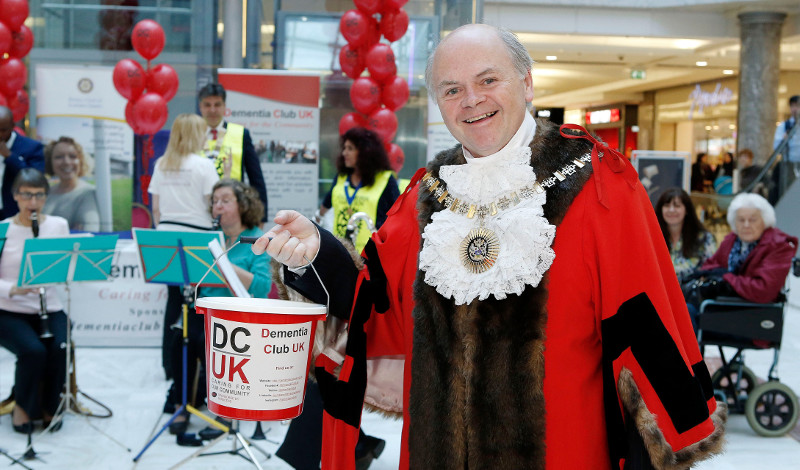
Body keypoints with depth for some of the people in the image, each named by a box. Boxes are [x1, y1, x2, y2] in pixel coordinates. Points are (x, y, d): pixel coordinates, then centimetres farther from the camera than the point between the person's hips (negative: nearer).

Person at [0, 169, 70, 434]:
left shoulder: (58, 226, 5)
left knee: (61, 349, -26)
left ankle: (50, 407, 1)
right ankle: (22, 407, 0)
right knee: (34, 350, -29)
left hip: (50, 309, 2)